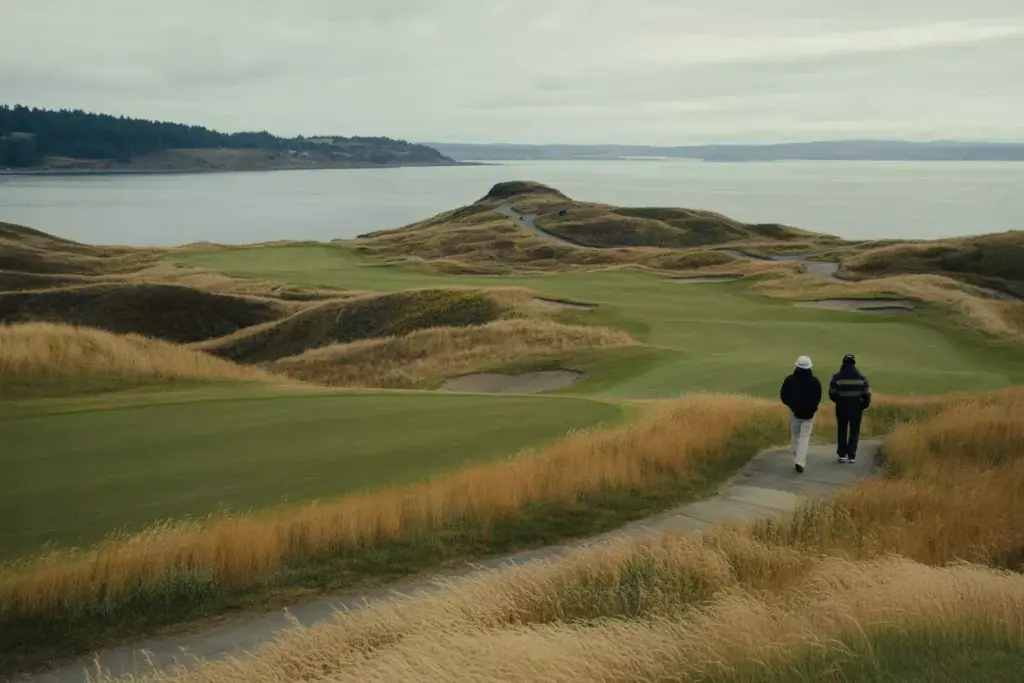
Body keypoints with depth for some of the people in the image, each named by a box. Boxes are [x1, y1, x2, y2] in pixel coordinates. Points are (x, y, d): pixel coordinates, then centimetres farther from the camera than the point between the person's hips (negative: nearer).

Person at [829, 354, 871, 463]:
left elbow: (832, 394, -4)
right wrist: (864, 405, 14)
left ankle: (842, 454, 9)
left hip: (841, 408, 0)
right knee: (854, 431, 10)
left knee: (842, 430, 13)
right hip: (856, 408, 0)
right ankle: (851, 455, 3)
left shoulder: (837, 377, -7)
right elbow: (867, 394, -3)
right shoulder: (861, 377, -4)